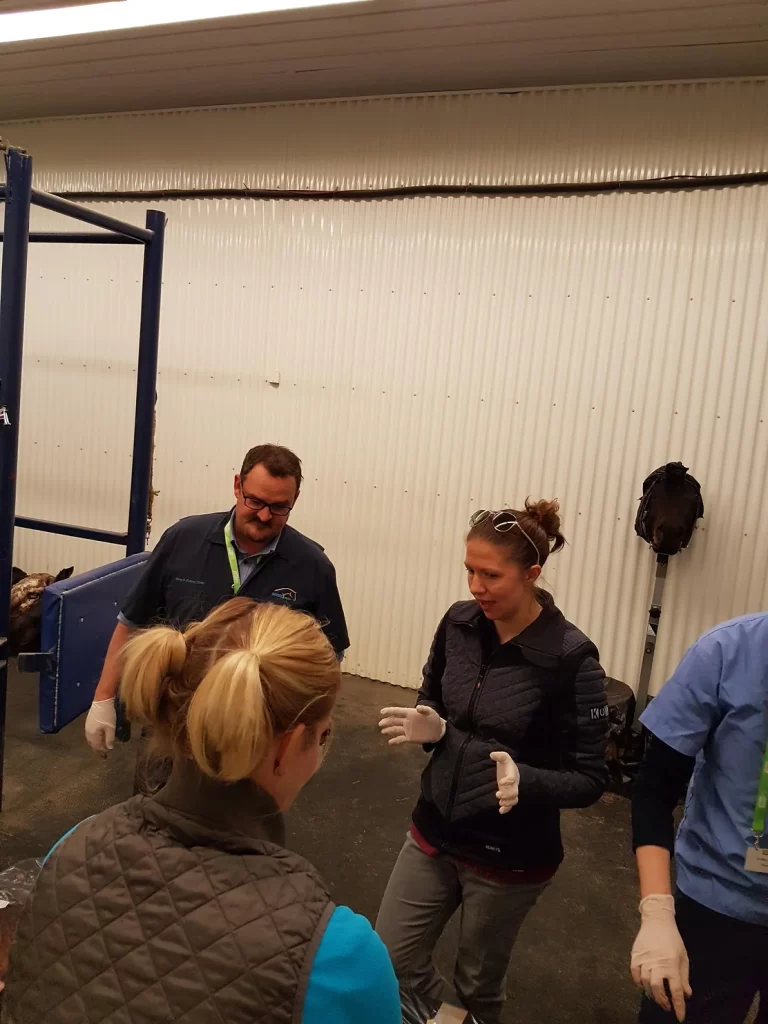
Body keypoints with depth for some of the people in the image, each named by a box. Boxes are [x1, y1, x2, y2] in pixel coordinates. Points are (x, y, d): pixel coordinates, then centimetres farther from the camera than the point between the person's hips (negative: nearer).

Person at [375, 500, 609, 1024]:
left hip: (510, 857, -4)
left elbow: (590, 778, -16)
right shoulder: (459, 624, -8)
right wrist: (429, 728, -14)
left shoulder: (571, 658, -23)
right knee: (390, 960, 13)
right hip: (435, 832, 4)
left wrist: (524, 781, -35)